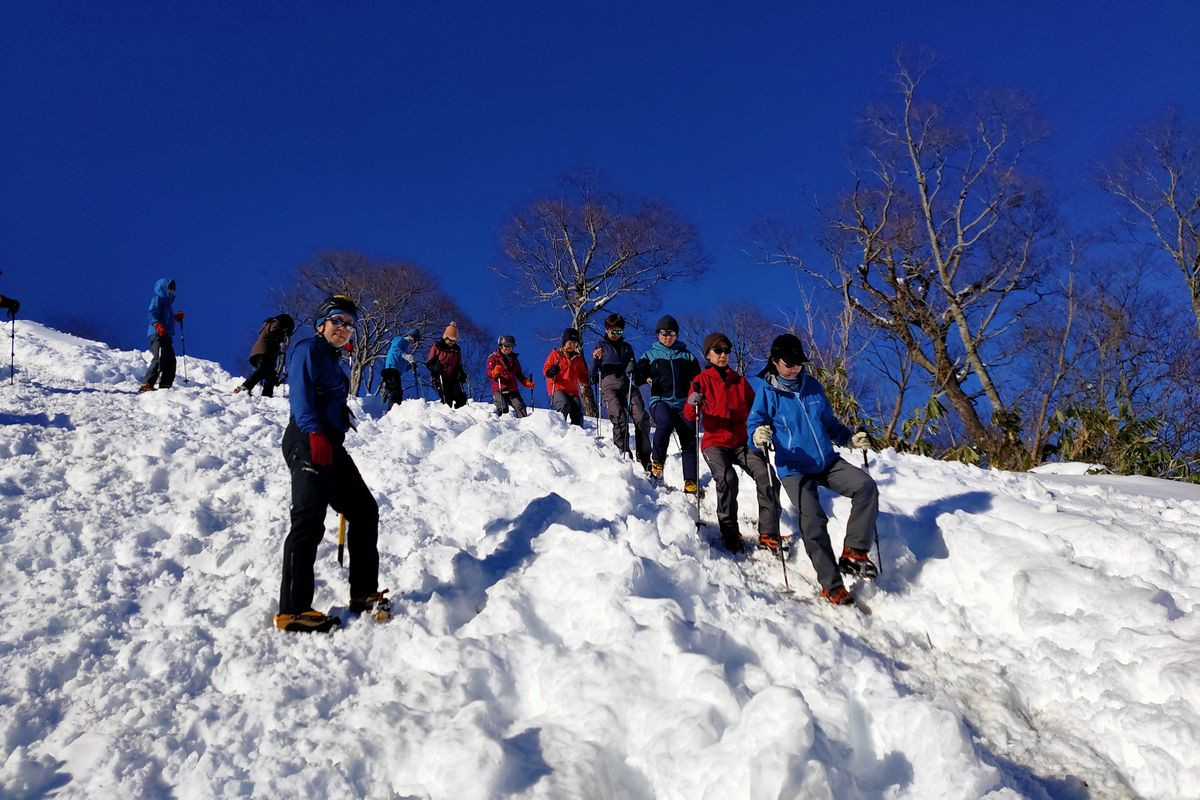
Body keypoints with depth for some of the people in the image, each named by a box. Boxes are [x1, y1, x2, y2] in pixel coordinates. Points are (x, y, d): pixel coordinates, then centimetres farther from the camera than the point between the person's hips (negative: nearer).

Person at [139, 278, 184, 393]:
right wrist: (158, 326, -28)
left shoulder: (168, 300, 26)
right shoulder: (158, 298, -1)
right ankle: (146, 385, -24)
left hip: (166, 335, 10)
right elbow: (151, 313, -15)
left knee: (171, 361, 7)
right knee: (159, 359, -20)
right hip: (158, 335, -10)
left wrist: (176, 317, 18)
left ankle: (164, 386, 9)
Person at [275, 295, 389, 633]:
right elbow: (300, 395, -16)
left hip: (331, 446, 10)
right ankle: (292, 611, -15)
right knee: (309, 520, -16)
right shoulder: (309, 349, -1)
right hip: (308, 443, -10)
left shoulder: (333, 360, 25)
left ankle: (364, 593, 18)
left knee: (364, 510, 10)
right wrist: (314, 433, -30)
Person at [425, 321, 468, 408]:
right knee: (447, 401, -19)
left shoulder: (456, 349, 15)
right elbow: (428, 363, 1)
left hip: (453, 379, 5)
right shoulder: (437, 347, 1)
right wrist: (435, 367, -19)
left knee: (462, 398, -10)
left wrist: (462, 374, 7)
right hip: (439, 379, -5)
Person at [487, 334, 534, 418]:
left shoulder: (514, 359, 21)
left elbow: (519, 375, 26)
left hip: (513, 390, 4)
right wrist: (495, 372, -28)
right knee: (503, 410, -21)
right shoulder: (494, 357, 5)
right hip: (499, 390, -4)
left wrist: (527, 383, 9)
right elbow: (489, 373, -5)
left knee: (520, 407, -10)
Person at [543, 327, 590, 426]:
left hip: (573, 390, 5)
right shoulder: (556, 354, 3)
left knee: (578, 412, -5)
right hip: (557, 388, -5)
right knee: (564, 405, -30)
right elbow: (546, 368, 0)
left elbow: (582, 373, 23)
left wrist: (586, 383, 2)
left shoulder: (578, 357, 17)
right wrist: (551, 372, -24)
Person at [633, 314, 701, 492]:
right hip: (660, 400, -2)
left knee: (690, 441, -8)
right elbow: (636, 376, 8)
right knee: (665, 423, -34)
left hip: (682, 403, 2)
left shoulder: (686, 355, 15)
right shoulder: (651, 354, 13)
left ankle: (690, 482, -4)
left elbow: (697, 379, 15)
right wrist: (644, 377, -15)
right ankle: (657, 462, -16)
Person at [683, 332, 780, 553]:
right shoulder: (702, 380, 4)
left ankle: (769, 534, -13)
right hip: (715, 442, -3)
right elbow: (689, 415, -8)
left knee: (766, 475, -21)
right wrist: (693, 403, -31)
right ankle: (729, 533, -15)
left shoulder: (739, 381, 16)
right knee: (727, 478, -31)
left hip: (742, 442, 3)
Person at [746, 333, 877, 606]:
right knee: (813, 521, -18)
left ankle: (853, 552, -9)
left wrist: (851, 439, 5)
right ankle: (832, 585, -7)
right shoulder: (767, 391, -5)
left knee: (866, 487, -17)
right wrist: (758, 435, -32)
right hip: (794, 470, -4)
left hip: (828, 461, 5)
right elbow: (753, 423, -9)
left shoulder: (812, 386, 8)